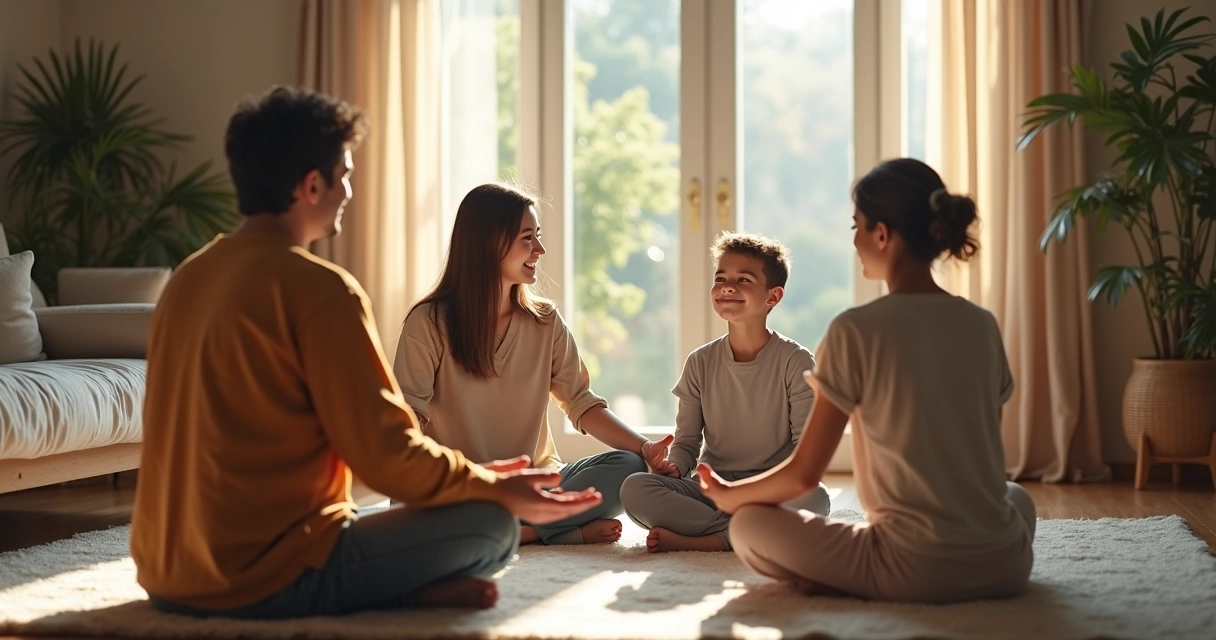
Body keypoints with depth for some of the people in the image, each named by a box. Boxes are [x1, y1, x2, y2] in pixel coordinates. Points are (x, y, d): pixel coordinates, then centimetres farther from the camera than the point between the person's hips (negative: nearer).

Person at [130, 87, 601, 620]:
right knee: (491, 524, 3)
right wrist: (498, 488, 3)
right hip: (265, 580, -8)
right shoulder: (319, 287, -13)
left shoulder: (187, 278, 11)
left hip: (168, 576, 8)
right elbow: (388, 456, -14)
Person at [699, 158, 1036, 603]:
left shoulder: (857, 329, -9)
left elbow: (805, 473, -5)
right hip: (1004, 566, 4)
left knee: (749, 526, 13)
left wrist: (730, 495, 15)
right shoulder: (982, 326, 7)